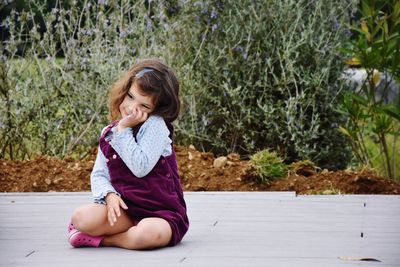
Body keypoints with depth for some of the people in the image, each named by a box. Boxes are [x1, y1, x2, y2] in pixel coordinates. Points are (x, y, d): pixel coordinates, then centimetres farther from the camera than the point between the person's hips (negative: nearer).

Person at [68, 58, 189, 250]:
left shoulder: (156, 125, -9)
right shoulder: (109, 133, 11)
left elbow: (141, 167, -20)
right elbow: (99, 174, 8)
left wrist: (124, 131, -15)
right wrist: (109, 194, -14)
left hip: (160, 214, -4)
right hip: (125, 210, 4)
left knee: (149, 233, -40)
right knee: (81, 218, -25)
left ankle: (101, 239, -14)